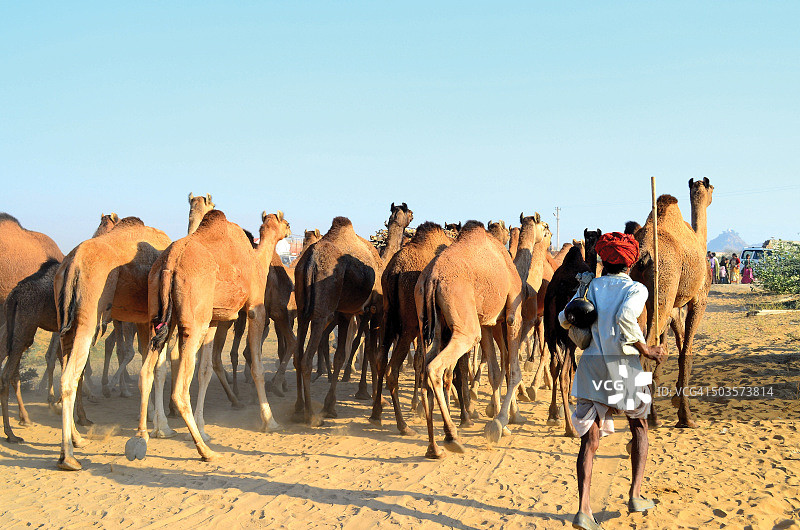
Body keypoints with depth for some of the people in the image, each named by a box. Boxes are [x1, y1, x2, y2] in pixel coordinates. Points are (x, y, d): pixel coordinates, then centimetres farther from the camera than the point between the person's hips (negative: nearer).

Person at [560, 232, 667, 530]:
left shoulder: (592, 287, 9)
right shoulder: (636, 289, -2)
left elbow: (564, 319, 10)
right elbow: (625, 318, -22)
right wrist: (647, 351, -12)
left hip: (591, 363, 2)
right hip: (623, 363, -2)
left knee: (590, 438, 2)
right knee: (639, 426, 23)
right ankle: (635, 495, 21)